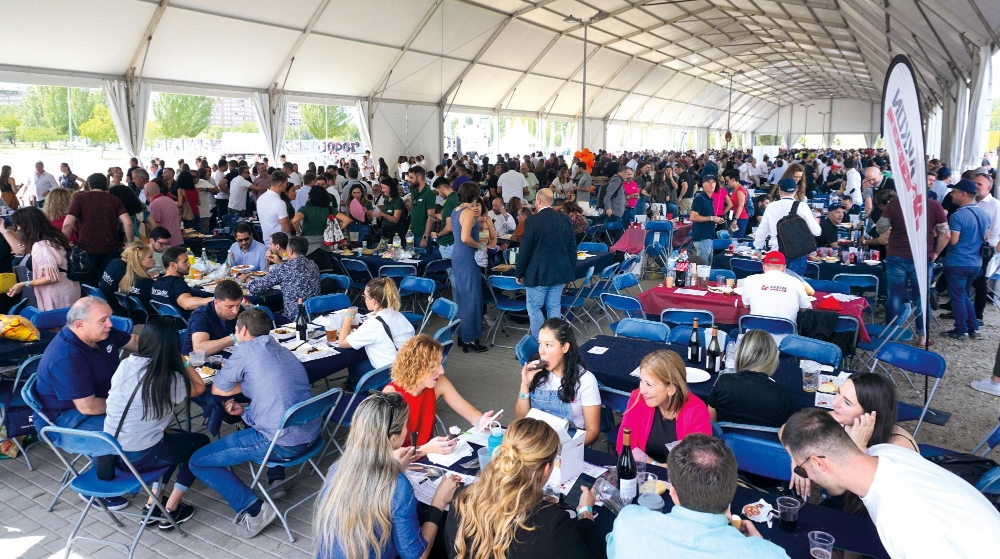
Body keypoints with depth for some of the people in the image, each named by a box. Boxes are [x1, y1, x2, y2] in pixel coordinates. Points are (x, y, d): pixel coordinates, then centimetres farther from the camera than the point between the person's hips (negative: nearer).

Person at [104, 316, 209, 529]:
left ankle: (153, 503, 24)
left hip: (109, 452, 6)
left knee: (175, 438, 30)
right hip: (140, 457, -6)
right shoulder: (171, 379, -15)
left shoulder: (125, 364, -1)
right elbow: (200, 387, 4)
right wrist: (182, 361, 2)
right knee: (200, 442, 19)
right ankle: (170, 510, 16)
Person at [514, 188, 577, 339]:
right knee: (554, 307, 13)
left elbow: (524, 250, -11)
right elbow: (572, 248, 8)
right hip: (560, 272, 5)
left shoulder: (532, 221, -12)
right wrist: (571, 272, 17)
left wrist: (519, 273, 1)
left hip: (538, 273, -5)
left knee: (534, 308, 6)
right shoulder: (565, 220, 4)